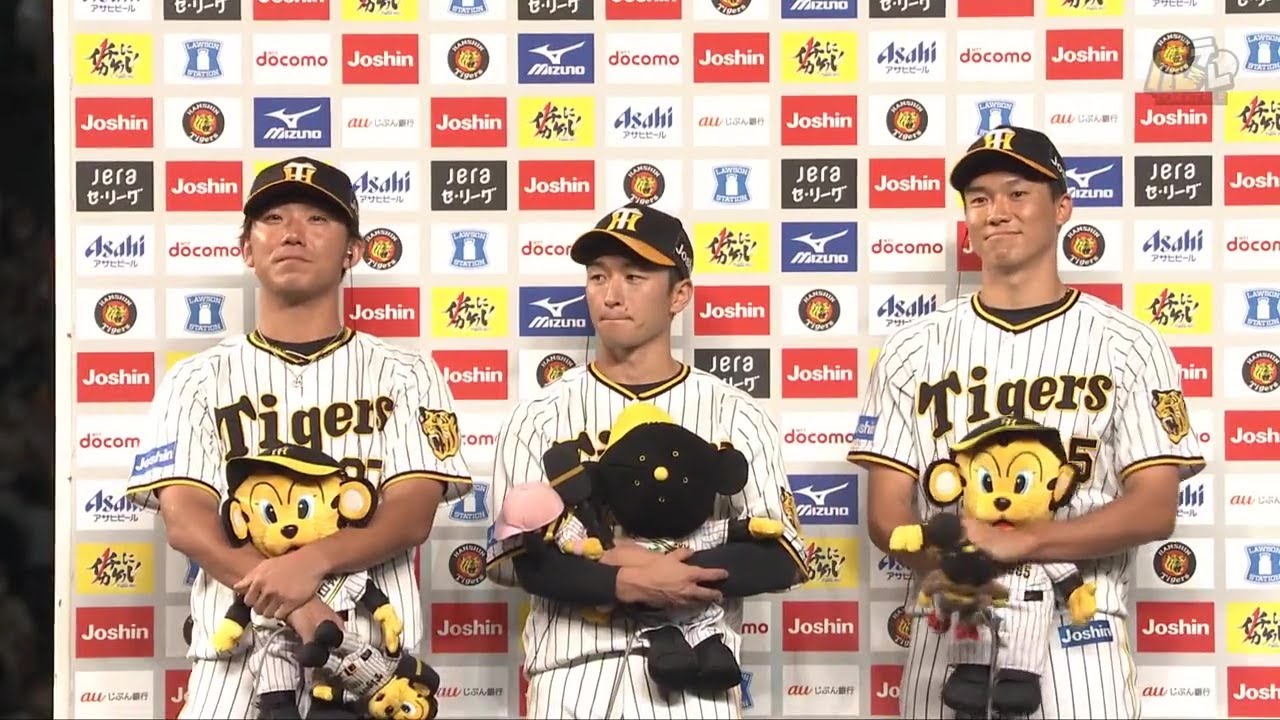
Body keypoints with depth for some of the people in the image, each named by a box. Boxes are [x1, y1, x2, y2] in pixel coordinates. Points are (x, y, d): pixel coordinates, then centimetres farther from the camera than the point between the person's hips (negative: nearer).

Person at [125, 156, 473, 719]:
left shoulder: (405, 376, 8)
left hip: (375, 657, 0)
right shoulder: (198, 380, 9)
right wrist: (290, 602, -18)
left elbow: (411, 517, -4)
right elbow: (186, 522, -3)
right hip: (235, 655, 0)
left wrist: (313, 560, -22)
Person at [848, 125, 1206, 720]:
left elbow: (1154, 509, -6)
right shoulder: (914, 350, 7)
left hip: (1078, 634, -1)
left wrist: (1017, 542, -19)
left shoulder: (1128, 347, 1)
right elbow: (888, 514, 2)